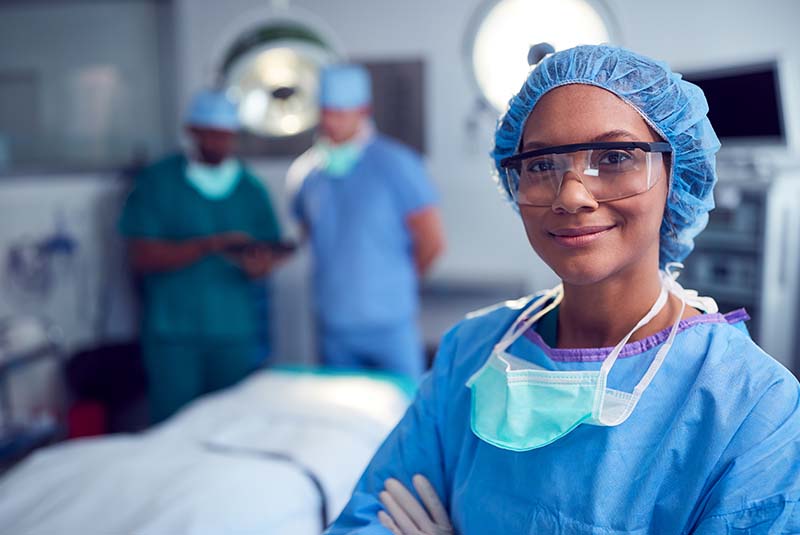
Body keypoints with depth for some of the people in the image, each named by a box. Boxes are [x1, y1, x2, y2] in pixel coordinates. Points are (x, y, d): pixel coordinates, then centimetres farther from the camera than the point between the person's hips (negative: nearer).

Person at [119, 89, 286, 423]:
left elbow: (271, 254, 8)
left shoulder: (250, 188, 9)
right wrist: (211, 245, -18)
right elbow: (142, 258, -8)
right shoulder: (157, 182, 0)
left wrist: (259, 264, -17)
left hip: (236, 333, 2)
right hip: (172, 335, -2)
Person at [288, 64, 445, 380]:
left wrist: (395, 284, 6)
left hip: (389, 324, -4)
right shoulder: (304, 172, 5)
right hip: (332, 327, 4)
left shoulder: (396, 164, -8)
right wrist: (342, 285, 10)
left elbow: (431, 242, -5)